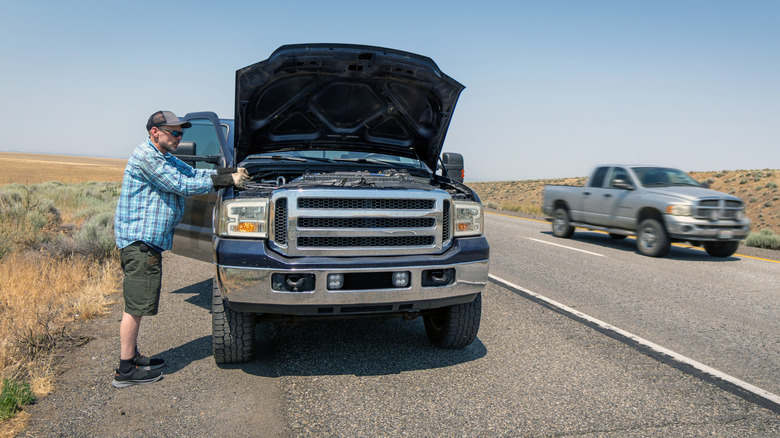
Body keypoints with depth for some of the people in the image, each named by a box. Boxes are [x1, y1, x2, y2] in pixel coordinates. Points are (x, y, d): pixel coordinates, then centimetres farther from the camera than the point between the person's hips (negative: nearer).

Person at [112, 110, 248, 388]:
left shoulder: (166, 158, 18)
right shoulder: (145, 157, -14)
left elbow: (194, 174, 16)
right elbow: (182, 186, -17)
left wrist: (230, 173, 3)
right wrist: (227, 181, -14)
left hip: (148, 239, 11)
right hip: (139, 238, -11)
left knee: (136, 302, 16)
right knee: (136, 305, -6)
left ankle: (132, 356, 27)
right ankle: (125, 371, 2)